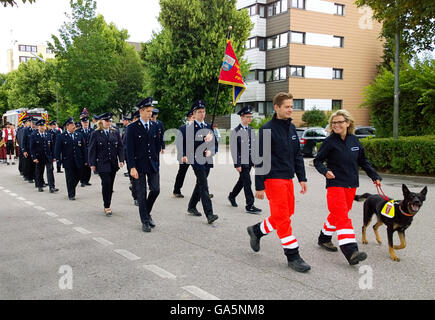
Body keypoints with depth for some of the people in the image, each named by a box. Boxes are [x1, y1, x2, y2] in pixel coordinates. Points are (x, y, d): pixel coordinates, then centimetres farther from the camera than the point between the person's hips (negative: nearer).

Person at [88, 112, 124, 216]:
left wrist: (121, 160, -1)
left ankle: (107, 205, 19)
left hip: (113, 163, 4)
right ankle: (107, 207, -4)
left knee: (110, 185, 8)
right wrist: (92, 163, -5)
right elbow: (92, 149, 0)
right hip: (102, 164, -4)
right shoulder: (95, 134, 0)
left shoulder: (115, 133, 9)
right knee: (106, 183, -12)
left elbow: (120, 147, 9)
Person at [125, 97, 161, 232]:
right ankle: (145, 221, 13)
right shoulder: (132, 128, -6)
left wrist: (156, 162, 10)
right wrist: (132, 167, -15)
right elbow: (130, 150, -9)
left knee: (155, 190, 0)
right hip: (140, 165, -4)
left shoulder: (154, 126, 9)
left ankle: (147, 213, 26)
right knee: (142, 194, 3)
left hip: (153, 165, 4)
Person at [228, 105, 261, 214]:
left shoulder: (251, 130, 11)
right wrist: (237, 164, -16)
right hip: (242, 161, -7)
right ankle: (250, 206, -3)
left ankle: (232, 196, 39)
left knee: (242, 181, 18)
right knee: (247, 182, -8)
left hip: (249, 161, 7)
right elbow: (234, 149, -12)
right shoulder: (236, 131, -10)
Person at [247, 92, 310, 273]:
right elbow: (260, 159, -12)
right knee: (283, 217, -5)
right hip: (274, 179, -8)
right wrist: (259, 186, -13)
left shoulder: (291, 128, 12)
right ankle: (293, 256, 3)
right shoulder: (267, 129, -11)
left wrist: (302, 178, 11)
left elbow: (297, 155, 17)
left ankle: (257, 230, 32)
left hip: (288, 179, 8)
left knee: (287, 213, 13)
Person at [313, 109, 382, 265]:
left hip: (351, 185, 6)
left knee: (337, 215, 16)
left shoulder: (354, 141, 7)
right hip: (335, 184, -6)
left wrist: (374, 176, 13)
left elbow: (363, 161, 18)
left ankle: (324, 238, 35)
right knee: (342, 218, -14)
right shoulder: (329, 142, -7)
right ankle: (351, 252, -20)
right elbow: (317, 160, -3)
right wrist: (325, 171, -22)